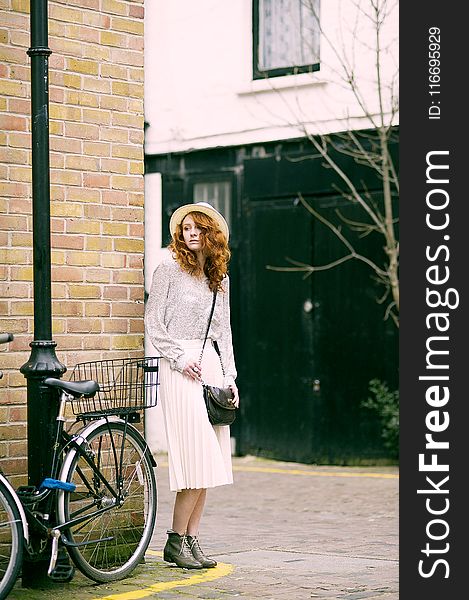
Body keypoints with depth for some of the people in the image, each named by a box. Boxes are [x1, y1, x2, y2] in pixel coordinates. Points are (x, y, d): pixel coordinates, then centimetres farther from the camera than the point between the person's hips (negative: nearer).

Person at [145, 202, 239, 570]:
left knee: (209, 460, 1)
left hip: (212, 365, 6)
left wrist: (230, 377, 12)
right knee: (196, 456, -12)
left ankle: (192, 539, 6)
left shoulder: (221, 279, 17)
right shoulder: (170, 269, 0)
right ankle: (176, 542, -4)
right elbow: (152, 322, -3)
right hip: (180, 366, -6)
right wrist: (179, 357, -12)